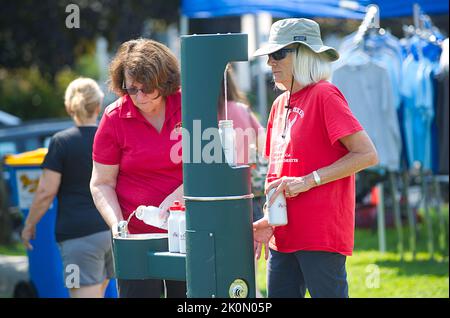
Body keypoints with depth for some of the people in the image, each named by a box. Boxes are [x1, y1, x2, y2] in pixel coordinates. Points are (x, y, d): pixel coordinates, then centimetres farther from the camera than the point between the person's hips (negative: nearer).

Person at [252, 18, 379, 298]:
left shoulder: (325, 95, -8)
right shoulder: (281, 104, 15)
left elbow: (367, 155, -15)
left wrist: (308, 181, -16)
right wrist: (270, 221, 9)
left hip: (321, 233, -8)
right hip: (285, 234, 8)